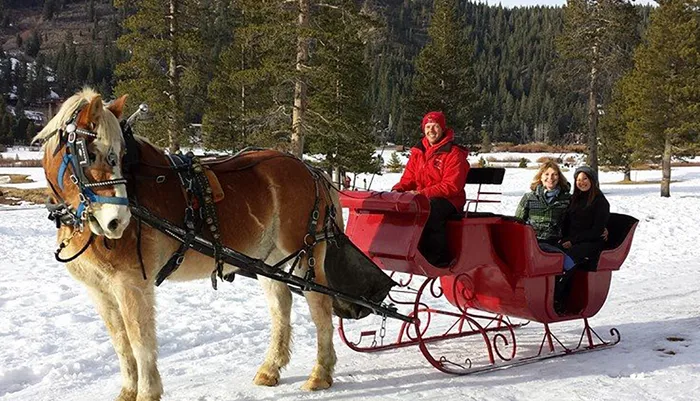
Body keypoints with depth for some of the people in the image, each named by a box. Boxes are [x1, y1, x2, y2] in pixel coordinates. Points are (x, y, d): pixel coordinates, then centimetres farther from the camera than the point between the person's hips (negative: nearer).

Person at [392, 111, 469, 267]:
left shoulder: (454, 153, -5)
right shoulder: (418, 152, 15)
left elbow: (452, 186, -14)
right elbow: (408, 179, 18)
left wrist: (422, 193, -24)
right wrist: (398, 190, -6)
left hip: (448, 200, -6)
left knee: (430, 210, -37)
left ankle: (440, 257, -28)